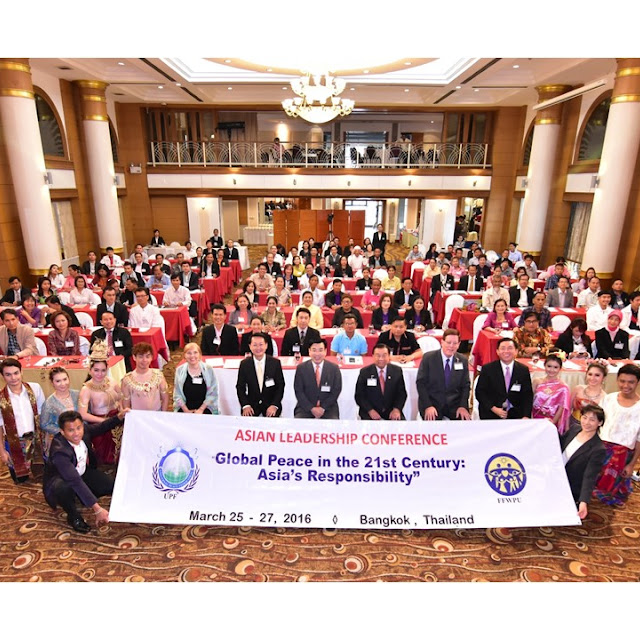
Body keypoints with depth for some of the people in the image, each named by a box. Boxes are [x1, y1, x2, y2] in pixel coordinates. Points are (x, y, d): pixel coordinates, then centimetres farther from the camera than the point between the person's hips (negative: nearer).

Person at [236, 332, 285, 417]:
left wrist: (274, 405, -12)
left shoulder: (275, 362, -1)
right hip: (252, 404, 1)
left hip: (270, 404, 0)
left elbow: (280, 386, 0)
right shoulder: (244, 364, 2)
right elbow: (240, 387, 4)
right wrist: (245, 405, -11)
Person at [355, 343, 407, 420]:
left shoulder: (397, 371, 3)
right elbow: (359, 396, 0)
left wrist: (397, 409, -12)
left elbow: (402, 393, 6)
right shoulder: (364, 372, -1)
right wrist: (370, 410, -15)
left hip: (391, 413, 2)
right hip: (370, 414, -2)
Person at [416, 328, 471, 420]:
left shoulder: (463, 360, 6)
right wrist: (428, 406, -15)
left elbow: (466, 385, 8)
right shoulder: (428, 358, -4)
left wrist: (463, 406, -7)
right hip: (432, 402, -3)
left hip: (455, 405, 3)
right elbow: (420, 383, -5)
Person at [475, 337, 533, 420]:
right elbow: (480, 392, 0)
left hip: (516, 415, 2)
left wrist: (526, 416, -7)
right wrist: (493, 408, -12)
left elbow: (527, 395, 6)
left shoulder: (523, 370, 7)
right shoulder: (487, 369, 0)